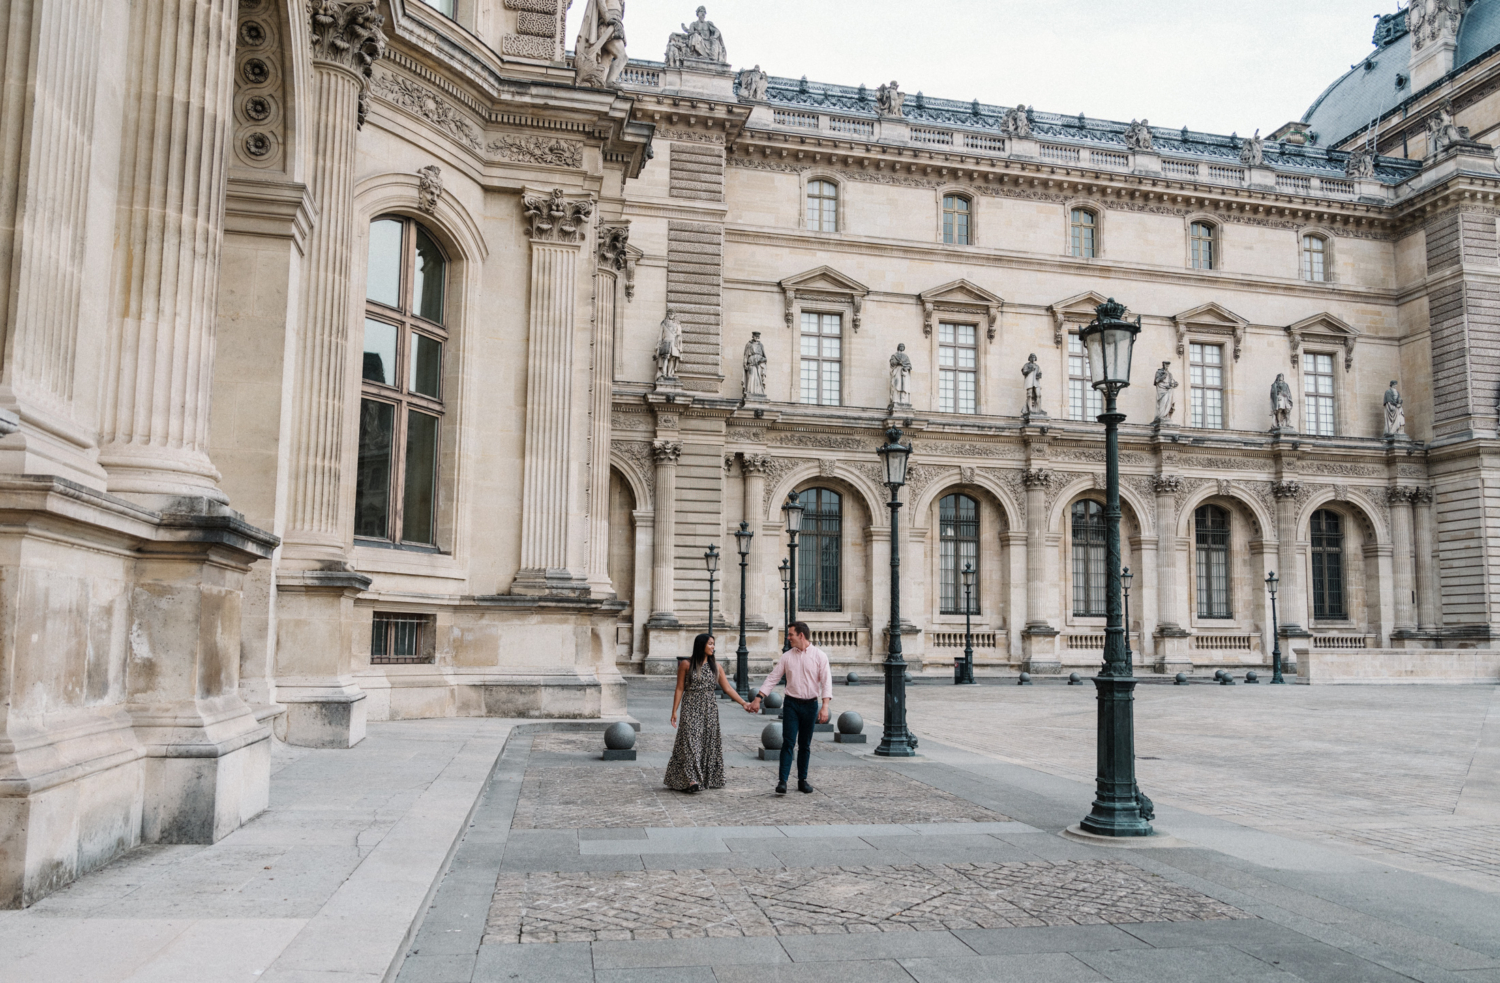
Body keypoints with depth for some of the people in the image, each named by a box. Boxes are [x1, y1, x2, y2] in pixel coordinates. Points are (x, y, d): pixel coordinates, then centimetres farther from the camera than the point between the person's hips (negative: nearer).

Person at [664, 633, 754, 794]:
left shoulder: (716, 666, 7)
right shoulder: (686, 665, -2)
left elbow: (727, 688, 7)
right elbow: (679, 689, -1)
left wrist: (743, 703, -1)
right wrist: (674, 711, -6)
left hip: (709, 709, 4)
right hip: (691, 709, -4)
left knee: (709, 743, 4)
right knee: (691, 742, -11)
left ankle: (707, 779, 13)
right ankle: (691, 780, -16)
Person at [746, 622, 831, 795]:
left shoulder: (819, 656, -3)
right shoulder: (787, 657, 4)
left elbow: (826, 681, -7)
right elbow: (772, 678, 6)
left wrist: (825, 706, -18)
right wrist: (757, 699, 2)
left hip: (810, 704, 0)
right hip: (791, 703, 1)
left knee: (805, 745, 9)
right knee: (788, 742, -8)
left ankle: (802, 780, 18)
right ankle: (782, 781, -10)